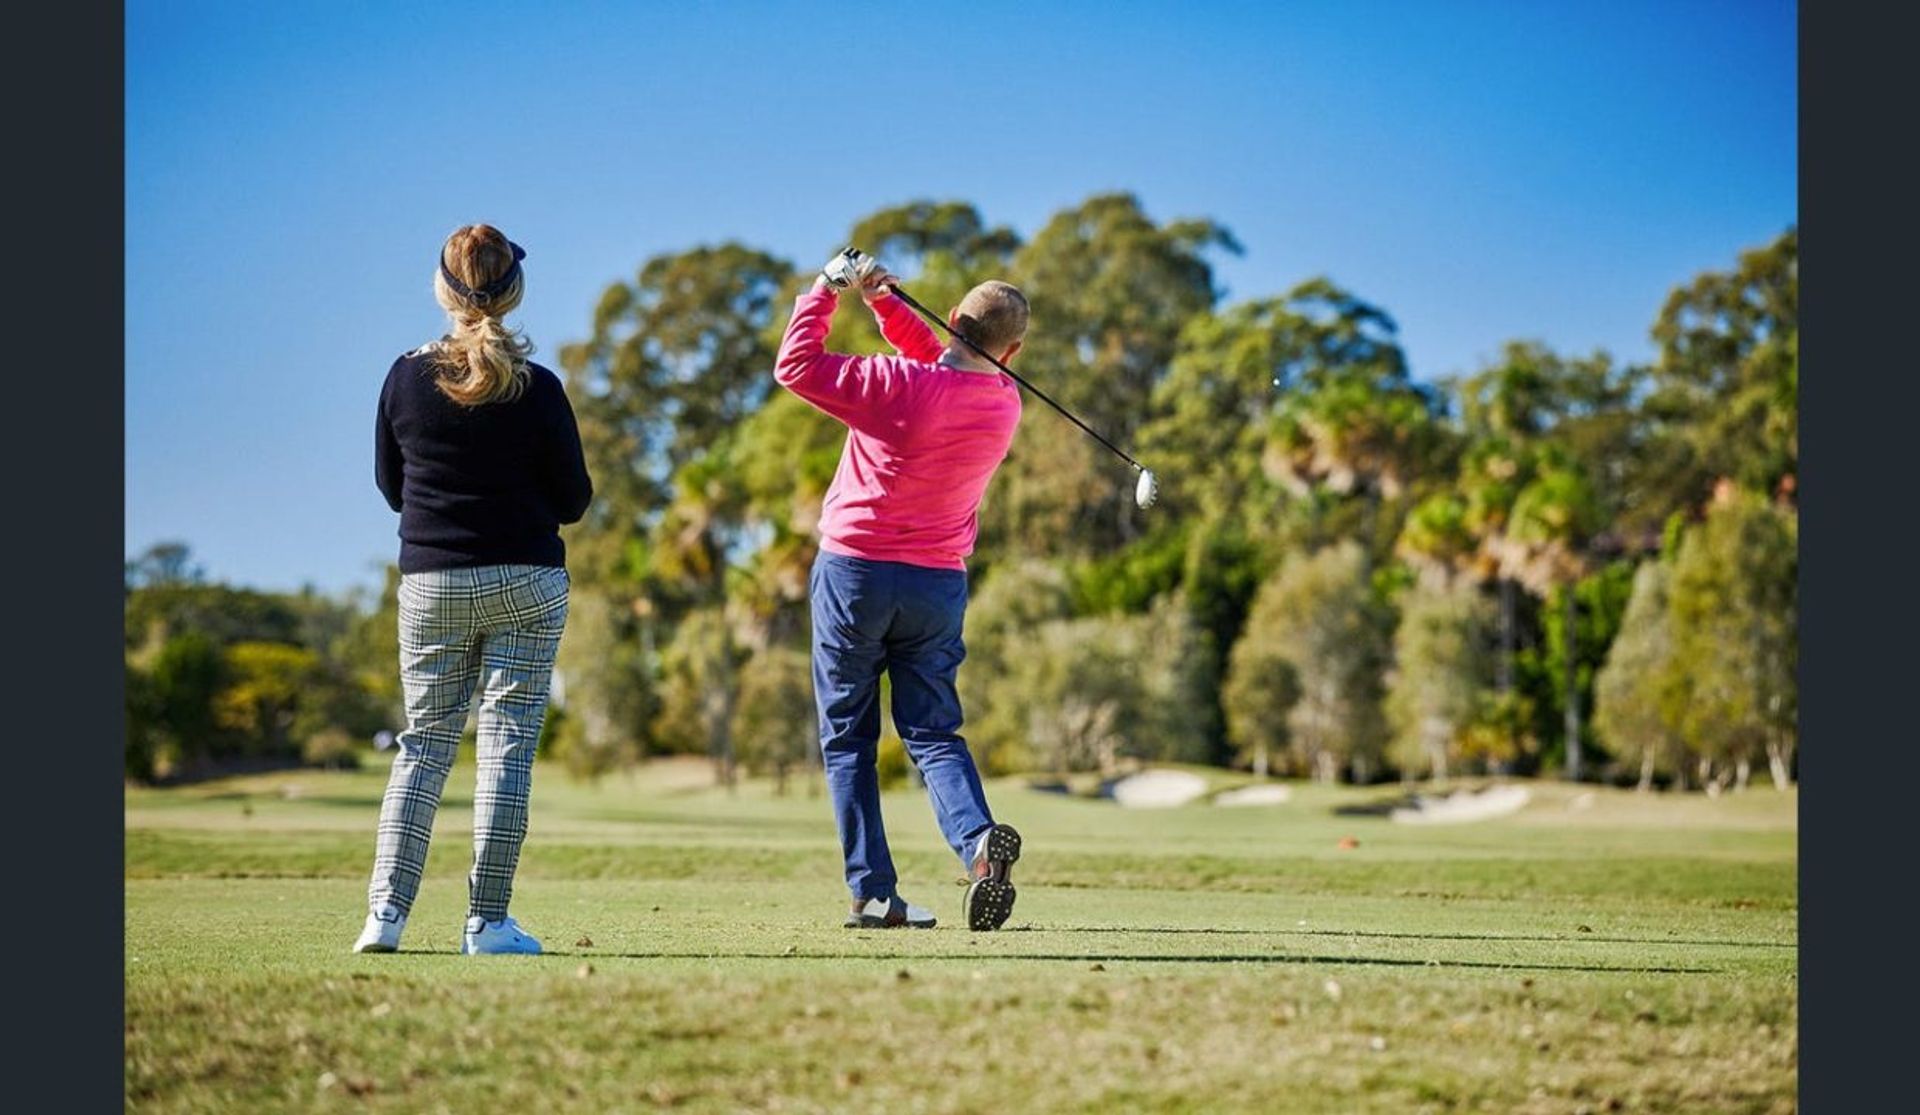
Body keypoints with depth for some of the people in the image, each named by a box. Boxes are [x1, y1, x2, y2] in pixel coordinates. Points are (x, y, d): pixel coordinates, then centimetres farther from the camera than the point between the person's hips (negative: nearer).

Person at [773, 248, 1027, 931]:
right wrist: (885, 302, 6)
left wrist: (826, 289, -4)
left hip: (854, 572, -4)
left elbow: (795, 365, -14)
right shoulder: (1003, 403, 0)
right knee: (932, 732, 10)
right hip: (939, 585, 4)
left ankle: (873, 894, 2)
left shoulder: (898, 386, -18)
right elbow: (940, 364, 18)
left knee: (847, 737, 8)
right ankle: (978, 837, -19)